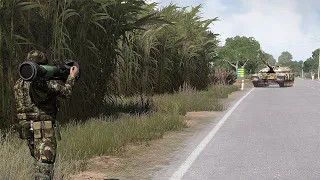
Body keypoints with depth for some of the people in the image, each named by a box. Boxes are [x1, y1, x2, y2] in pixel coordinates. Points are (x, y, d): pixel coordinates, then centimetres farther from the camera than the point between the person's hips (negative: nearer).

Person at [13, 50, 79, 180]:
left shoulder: (19, 84, 8)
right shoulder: (43, 82, -15)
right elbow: (66, 92, -8)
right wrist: (72, 76, 9)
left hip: (28, 129, 8)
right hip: (44, 130, -8)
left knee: (40, 162, 22)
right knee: (44, 165, -7)